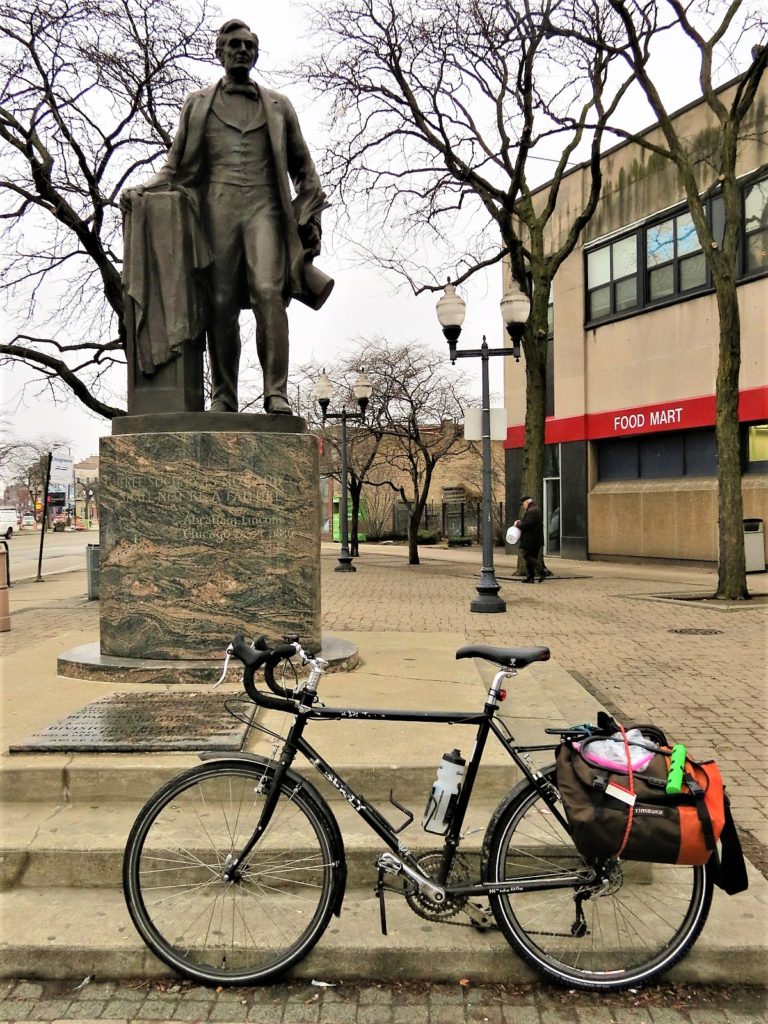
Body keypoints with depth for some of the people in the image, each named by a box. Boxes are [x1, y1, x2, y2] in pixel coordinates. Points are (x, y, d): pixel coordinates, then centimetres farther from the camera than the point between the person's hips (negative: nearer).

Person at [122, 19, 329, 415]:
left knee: (268, 292, -21)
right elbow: (175, 164, 18)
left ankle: (276, 394, -23)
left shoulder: (278, 106, 21)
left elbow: (302, 167, 20)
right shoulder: (198, 104, 21)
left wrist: (311, 218, 9)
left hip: (263, 207, -1)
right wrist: (145, 188, -1)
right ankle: (222, 399, -3)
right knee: (220, 304, -6)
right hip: (217, 210, 1)